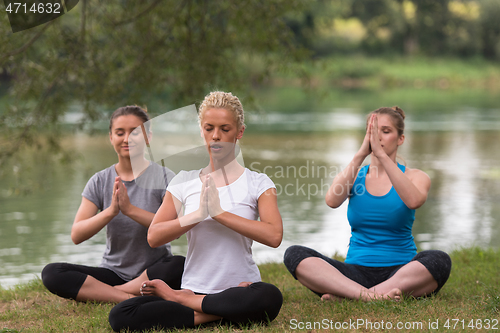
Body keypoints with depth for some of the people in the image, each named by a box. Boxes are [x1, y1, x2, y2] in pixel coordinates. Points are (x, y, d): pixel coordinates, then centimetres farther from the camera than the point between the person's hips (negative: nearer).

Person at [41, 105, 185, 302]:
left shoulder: (164, 177, -1)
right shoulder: (100, 181, 5)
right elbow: (76, 235, -6)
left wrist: (130, 209, -24)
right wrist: (110, 211, -21)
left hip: (153, 272, -2)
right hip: (113, 271, 2)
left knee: (180, 265, -36)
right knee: (51, 273, -21)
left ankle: (101, 293, -23)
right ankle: (130, 298, -28)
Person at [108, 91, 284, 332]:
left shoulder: (258, 183, 4)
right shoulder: (185, 181, 10)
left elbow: (274, 236, -15)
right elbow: (154, 237, -3)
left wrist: (219, 212, -18)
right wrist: (198, 215, -17)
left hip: (240, 290, -1)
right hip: (195, 286, 1)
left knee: (269, 298, -40)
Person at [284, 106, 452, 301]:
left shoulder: (415, 177, 6)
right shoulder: (353, 177, 11)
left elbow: (414, 201, -21)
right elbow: (332, 201, -14)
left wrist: (382, 155, -25)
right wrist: (361, 154, -20)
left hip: (400, 272, -1)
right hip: (357, 272, 1)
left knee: (440, 260, -33)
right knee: (294, 254, -21)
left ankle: (346, 295, -35)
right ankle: (367, 295, -39)